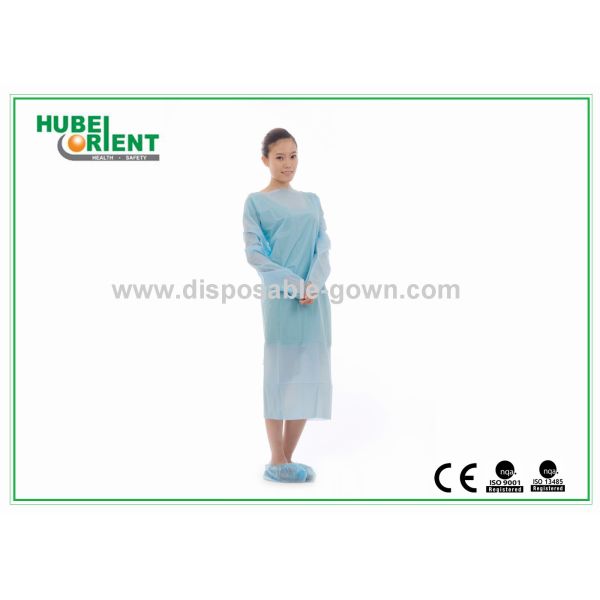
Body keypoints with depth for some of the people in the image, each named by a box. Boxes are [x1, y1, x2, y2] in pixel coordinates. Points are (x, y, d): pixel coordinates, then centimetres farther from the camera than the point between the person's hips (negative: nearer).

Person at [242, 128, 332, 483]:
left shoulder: (312, 201, 17)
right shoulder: (256, 202, 4)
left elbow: (324, 245, 7)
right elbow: (254, 252, -4)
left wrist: (313, 284, -11)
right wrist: (292, 284, -15)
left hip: (315, 299, 5)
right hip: (281, 299, -5)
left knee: (309, 375, 5)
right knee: (281, 374, -2)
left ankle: (288, 458, 16)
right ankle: (277, 462, 7)